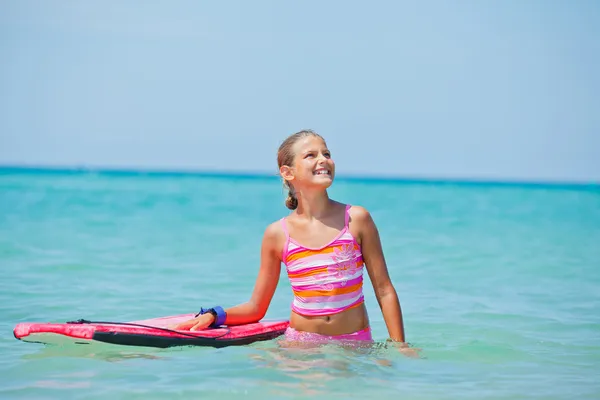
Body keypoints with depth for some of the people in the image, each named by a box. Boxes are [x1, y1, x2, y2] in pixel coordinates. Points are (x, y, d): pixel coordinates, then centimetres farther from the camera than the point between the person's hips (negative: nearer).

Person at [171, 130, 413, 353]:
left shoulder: (357, 220, -1)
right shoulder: (277, 234, 1)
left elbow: (384, 290, 3)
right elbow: (256, 308, 9)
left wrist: (400, 346, -4)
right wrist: (214, 315, -8)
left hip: (355, 344, 0)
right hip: (300, 343, 0)